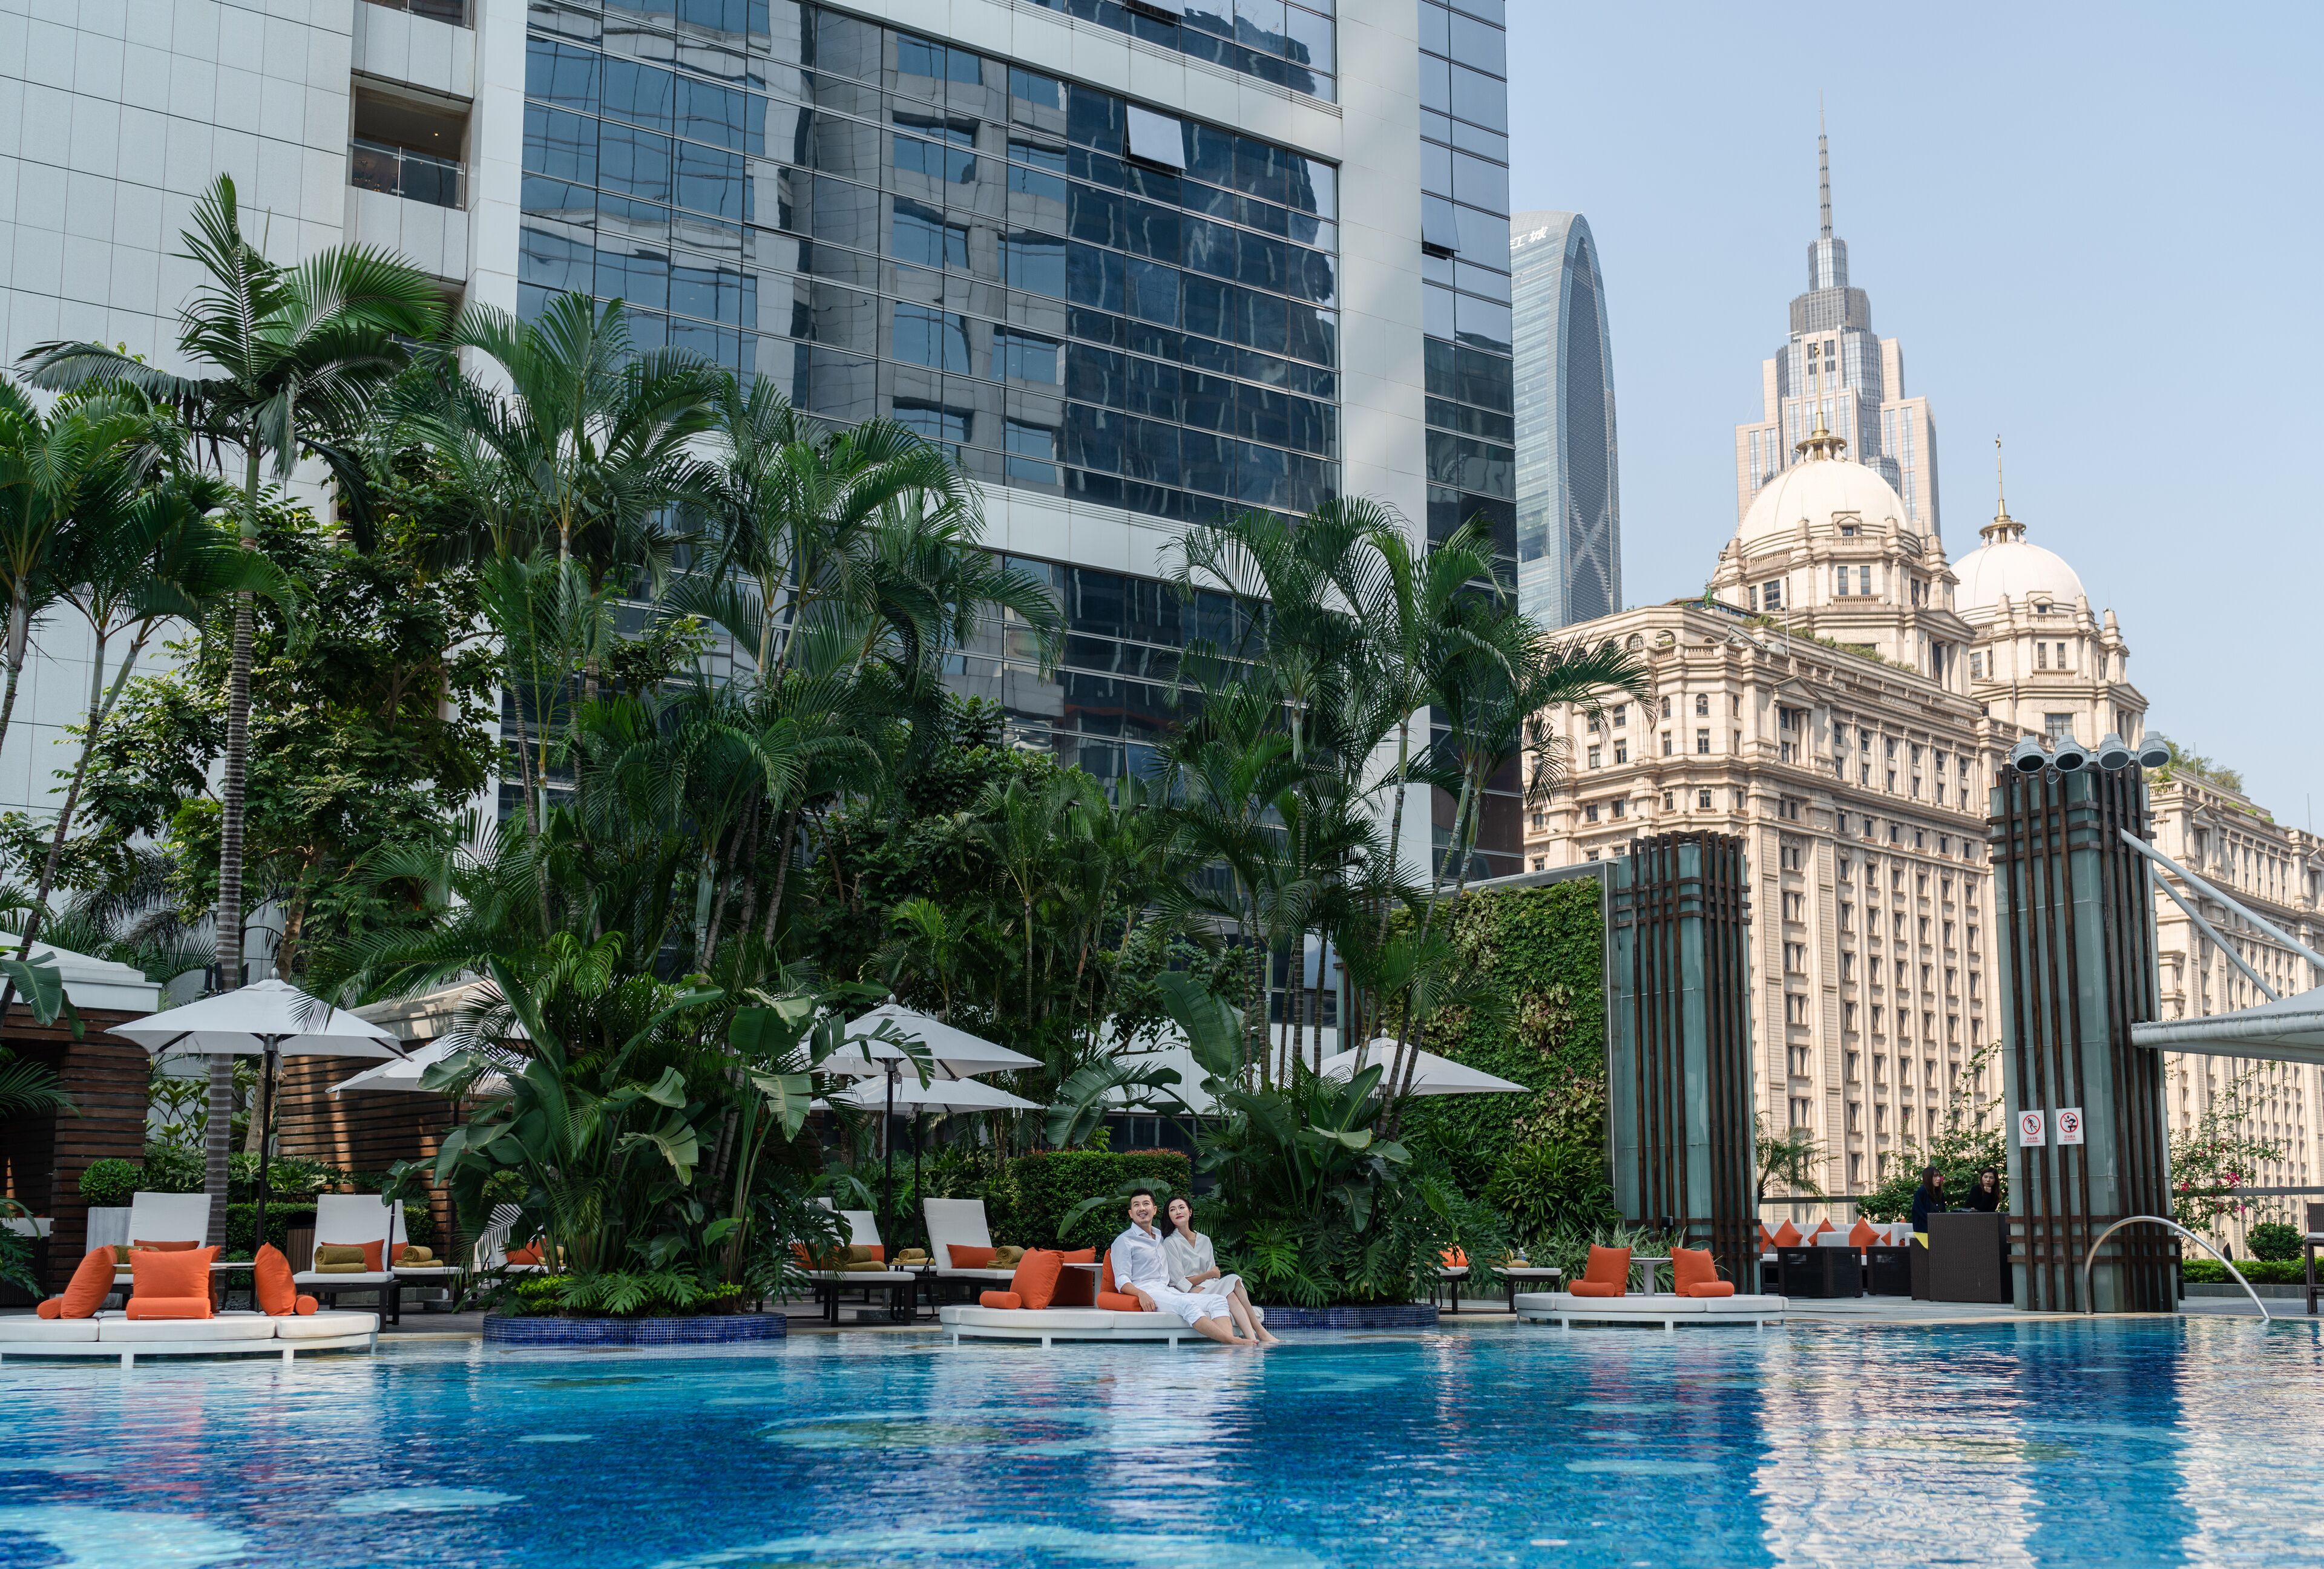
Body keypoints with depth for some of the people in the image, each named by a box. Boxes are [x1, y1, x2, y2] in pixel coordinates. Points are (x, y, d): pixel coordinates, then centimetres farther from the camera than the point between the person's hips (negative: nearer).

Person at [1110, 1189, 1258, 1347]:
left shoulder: (1161, 1237, 28)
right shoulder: (1124, 1241, 8)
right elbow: (1122, 1280, -4)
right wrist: (1141, 1294, -24)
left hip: (1170, 1291, 7)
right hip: (1148, 1294, -7)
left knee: (1218, 1301, -17)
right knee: (1187, 1305, -35)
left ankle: (1228, 1348, -42)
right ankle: (1230, 1340, -47)